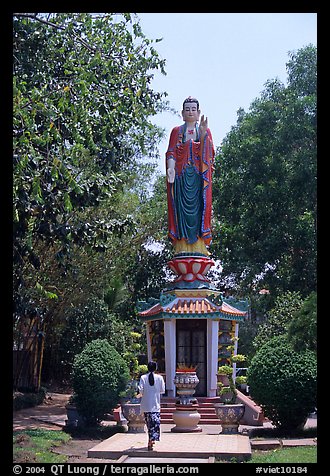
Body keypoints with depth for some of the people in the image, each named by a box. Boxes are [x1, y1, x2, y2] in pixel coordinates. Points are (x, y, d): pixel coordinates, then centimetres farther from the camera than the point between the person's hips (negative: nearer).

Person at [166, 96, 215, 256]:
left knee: (198, 206, -7)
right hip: (181, 174, 0)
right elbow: (171, 152, 2)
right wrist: (170, 168, -16)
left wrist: (203, 134, -15)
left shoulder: (205, 130, 15)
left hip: (199, 175, 1)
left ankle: (198, 246, -9)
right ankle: (182, 247, -10)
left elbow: (209, 152, 0)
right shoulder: (177, 131, 14)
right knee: (182, 207, -8)